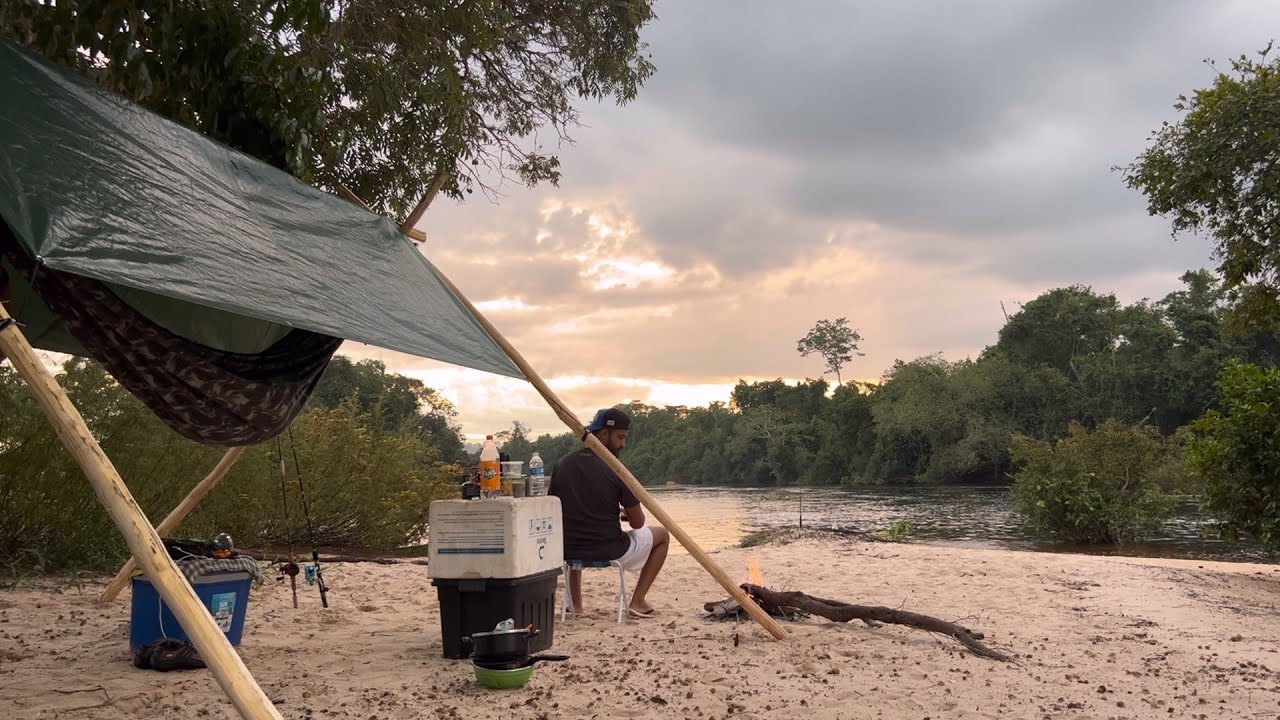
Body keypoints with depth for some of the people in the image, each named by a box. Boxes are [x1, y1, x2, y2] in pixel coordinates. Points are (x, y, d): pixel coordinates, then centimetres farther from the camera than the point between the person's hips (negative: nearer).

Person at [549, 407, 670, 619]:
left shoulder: (562, 465, -1)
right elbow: (637, 523, -6)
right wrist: (625, 513, 16)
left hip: (570, 553, 4)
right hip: (610, 552, -4)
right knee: (662, 535, 20)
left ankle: (575, 604, 28)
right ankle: (637, 602, 14)